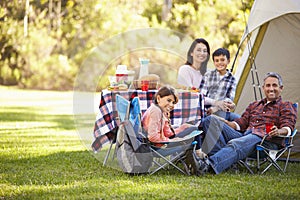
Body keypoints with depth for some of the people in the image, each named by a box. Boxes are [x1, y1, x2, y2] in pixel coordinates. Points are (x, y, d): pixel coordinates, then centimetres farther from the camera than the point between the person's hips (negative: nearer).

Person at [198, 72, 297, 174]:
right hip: (244, 135, 6)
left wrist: (279, 131, -22)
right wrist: (225, 123, 5)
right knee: (210, 120, -15)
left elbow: (288, 127, 2)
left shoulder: (286, 106, 18)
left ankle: (210, 164, -63)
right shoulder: (254, 105, 35)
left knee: (235, 144, -39)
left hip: (266, 140, -6)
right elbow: (240, 123, 26)